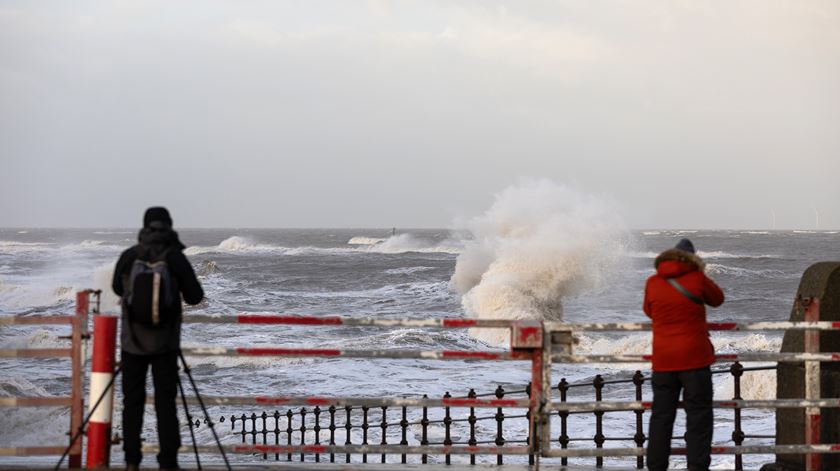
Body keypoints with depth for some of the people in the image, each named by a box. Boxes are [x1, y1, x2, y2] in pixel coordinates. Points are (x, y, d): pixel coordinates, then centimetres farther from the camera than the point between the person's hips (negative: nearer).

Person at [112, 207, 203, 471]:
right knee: (165, 402, 1)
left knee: (132, 401, 7)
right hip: (164, 342, -1)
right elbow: (195, 297, -1)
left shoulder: (128, 256, -3)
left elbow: (118, 289, 15)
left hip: (133, 341, 1)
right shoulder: (175, 257, -7)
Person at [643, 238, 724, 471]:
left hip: (663, 361, 3)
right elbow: (717, 299, 10)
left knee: (661, 416, 9)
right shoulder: (697, 280, -8)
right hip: (694, 358, -3)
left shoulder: (653, 283, 0)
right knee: (698, 416, 2)